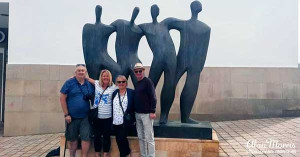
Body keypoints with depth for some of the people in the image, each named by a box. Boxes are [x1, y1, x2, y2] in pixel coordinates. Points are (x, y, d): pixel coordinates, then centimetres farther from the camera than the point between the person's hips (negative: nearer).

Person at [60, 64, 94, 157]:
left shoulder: (89, 84, 3)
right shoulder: (69, 83, -5)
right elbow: (62, 99, -5)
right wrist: (66, 114, -8)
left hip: (85, 117, 1)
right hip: (72, 117, -1)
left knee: (86, 138, -2)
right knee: (72, 139, 12)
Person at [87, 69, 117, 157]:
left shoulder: (113, 87, -2)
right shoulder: (97, 84, 4)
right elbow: (88, 79, 15)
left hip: (107, 117, -2)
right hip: (96, 116, 2)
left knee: (106, 136, 9)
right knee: (97, 136, 11)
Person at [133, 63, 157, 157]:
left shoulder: (148, 82, -8)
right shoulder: (137, 83, 15)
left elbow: (153, 97, -14)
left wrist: (152, 111, -19)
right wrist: (134, 111, 16)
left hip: (146, 114, -8)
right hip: (138, 114, 8)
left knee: (149, 138, -3)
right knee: (141, 137, 12)